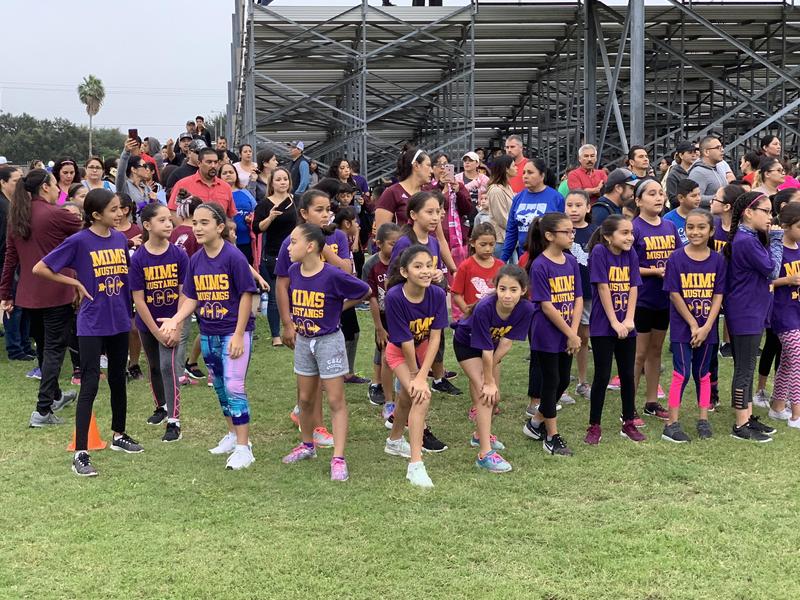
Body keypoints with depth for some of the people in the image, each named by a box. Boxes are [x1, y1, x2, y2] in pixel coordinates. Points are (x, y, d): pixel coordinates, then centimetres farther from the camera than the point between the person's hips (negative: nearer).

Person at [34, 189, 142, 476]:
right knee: (89, 385, -5)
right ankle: (80, 453, -1)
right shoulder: (79, 241, -13)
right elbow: (40, 268, -9)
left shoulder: (121, 239, 4)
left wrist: (128, 311, 13)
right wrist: (76, 283, -9)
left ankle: (119, 435, 35)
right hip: (92, 324, -6)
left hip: (119, 321, 6)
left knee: (118, 380, 18)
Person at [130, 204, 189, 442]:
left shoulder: (179, 255, -11)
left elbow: (184, 293, -8)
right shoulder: (138, 259, -12)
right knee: (155, 367, 19)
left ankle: (174, 421, -10)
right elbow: (138, 299, -11)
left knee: (170, 366, -14)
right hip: (148, 323, 2)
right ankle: (161, 406, 43)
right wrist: (157, 332, -13)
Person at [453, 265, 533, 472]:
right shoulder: (484, 308, -40)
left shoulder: (525, 309, -28)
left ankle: (480, 435, 41)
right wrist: (488, 381, -24)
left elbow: (505, 343, -22)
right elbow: (486, 350, -32)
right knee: (485, 394, -18)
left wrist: (489, 372, -20)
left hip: (491, 345, 5)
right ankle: (485, 454, -18)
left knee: (494, 397, 14)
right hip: (467, 344, -5)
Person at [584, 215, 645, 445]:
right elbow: (603, 288, -15)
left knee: (628, 375, 10)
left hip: (626, 328, 5)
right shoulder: (599, 252, -12)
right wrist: (614, 322, -15)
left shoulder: (631, 255, 3)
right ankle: (594, 427, 10)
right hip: (602, 326, -5)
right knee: (602, 376, 0)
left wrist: (629, 319, -9)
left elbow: (633, 288, 1)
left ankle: (629, 424, 23)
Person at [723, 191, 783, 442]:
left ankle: (748, 417, 24)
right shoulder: (746, 241, -20)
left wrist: (771, 239, 5)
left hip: (753, 313, 10)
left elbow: (764, 273, 14)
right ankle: (741, 426, 5)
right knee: (744, 370, -2)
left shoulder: (750, 238, 10)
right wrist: (776, 239, -8)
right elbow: (772, 270, -17)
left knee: (746, 368, 15)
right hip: (745, 315, -10)